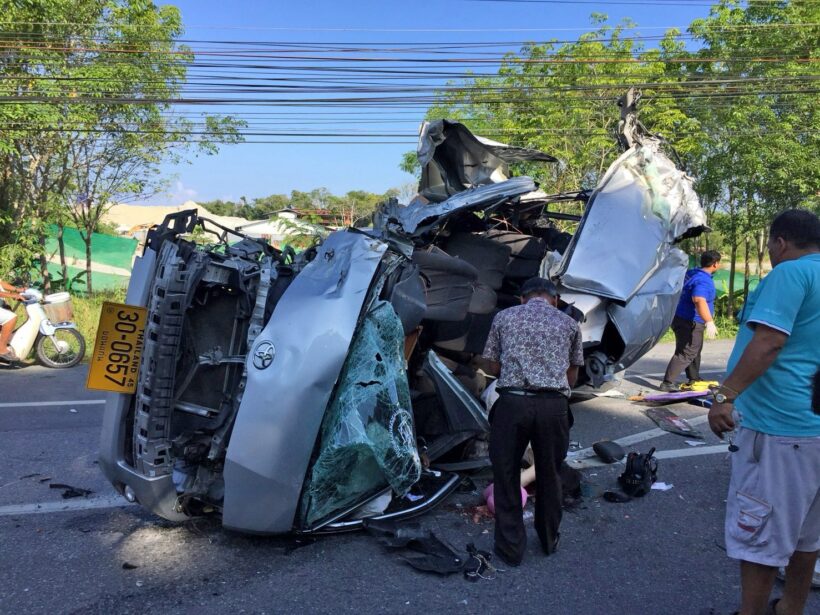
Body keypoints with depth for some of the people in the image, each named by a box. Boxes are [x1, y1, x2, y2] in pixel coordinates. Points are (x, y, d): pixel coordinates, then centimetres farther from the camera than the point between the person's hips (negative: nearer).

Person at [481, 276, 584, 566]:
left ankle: (510, 548, 21)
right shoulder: (569, 323, 15)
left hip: (513, 402, -1)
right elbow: (572, 376, 18)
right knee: (549, 475, 20)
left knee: (506, 475, 13)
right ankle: (549, 540, 38)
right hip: (554, 404, 2)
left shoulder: (504, 317, 13)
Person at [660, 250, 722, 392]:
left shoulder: (692, 273, 6)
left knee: (695, 351, 24)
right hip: (690, 322, -10)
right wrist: (709, 322, -48)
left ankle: (694, 378, 38)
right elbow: (699, 300, -40)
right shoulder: (703, 280, -23)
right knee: (685, 353, -10)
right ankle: (668, 383, -13)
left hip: (682, 318, 10)